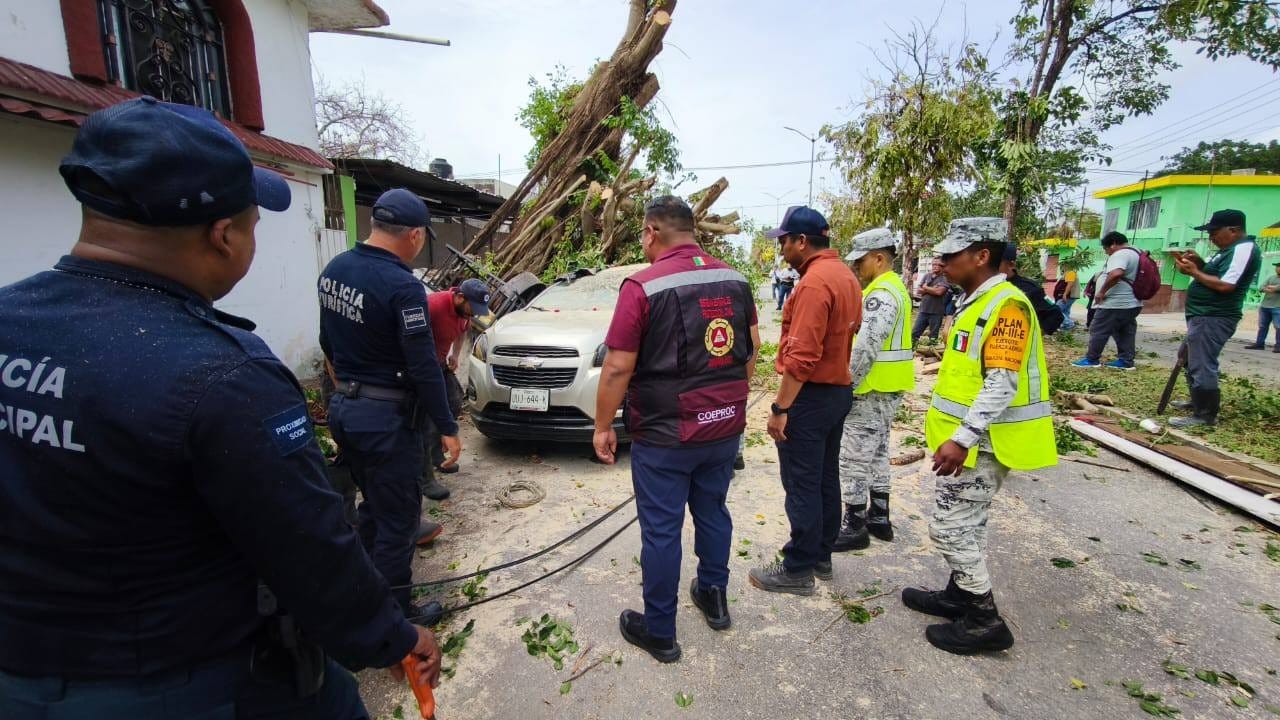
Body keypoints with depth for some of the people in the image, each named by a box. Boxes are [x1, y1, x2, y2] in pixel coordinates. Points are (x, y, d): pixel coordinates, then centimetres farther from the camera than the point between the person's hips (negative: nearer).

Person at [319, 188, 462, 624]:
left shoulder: (334, 270, 4)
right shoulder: (401, 286, -22)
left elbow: (329, 342, 14)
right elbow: (424, 368, -22)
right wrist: (448, 429, -13)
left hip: (344, 408, 9)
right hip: (386, 417, -9)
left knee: (374, 505, 25)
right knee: (396, 518, 6)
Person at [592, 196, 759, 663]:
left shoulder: (643, 286, -16)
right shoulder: (734, 279, 3)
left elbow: (617, 368, -17)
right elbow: (752, 348, 11)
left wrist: (603, 426, -5)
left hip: (666, 434, -6)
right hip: (725, 426, 6)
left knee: (661, 530, 8)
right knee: (713, 511, 23)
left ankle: (659, 632, 23)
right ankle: (714, 598, 41)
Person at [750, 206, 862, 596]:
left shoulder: (814, 282, -21)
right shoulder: (845, 275, 9)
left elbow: (801, 357, -26)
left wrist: (780, 408, -21)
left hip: (811, 395, -10)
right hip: (840, 389, 10)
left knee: (802, 486, 1)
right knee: (826, 479, 18)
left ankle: (798, 570, 14)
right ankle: (821, 555, 33)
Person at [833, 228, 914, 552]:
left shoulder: (881, 294, -19)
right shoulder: (895, 287, 15)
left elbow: (865, 347, -27)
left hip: (871, 390, -11)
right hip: (888, 389, 11)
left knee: (855, 458, -2)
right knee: (877, 452, 19)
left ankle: (855, 527, 7)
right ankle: (879, 518, 30)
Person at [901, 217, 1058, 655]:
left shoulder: (1006, 305, -19)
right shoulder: (978, 303, 12)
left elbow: (1002, 384, -27)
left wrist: (963, 438, -30)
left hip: (978, 444, -10)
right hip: (967, 439, 10)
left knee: (949, 526, -3)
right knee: (966, 523, 19)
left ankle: (984, 620, 10)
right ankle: (961, 595, 33)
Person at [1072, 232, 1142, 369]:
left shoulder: (1120, 254, -17)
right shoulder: (1135, 253, 18)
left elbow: (1116, 274, -36)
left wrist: (1102, 291, -26)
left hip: (1115, 303, -10)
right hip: (1131, 303, 10)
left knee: (1098, 331, -2)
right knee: (1126, 332, 11)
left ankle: (1092, 359, 4)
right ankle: (1126, 361, 13)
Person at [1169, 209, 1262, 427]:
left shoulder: (1243, 249, -15)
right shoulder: (1231, 250, 17)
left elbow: (1225, 285, -24)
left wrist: (1194, 272, -15)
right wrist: (1200, 264, 6)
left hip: (1212, 319, -12)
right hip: (1204, 316, 12)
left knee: (1201, 366, -11)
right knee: (1189, 358, 24)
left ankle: (1205, 415, -4)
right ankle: (1198, 402, 36)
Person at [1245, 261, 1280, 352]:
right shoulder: (1271, 277, 17)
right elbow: (1262, 288, 5)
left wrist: (1270, 287, -7)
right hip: (1264, 306, 5)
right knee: (1262, 326, 7)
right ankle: (1259, 344, 12)